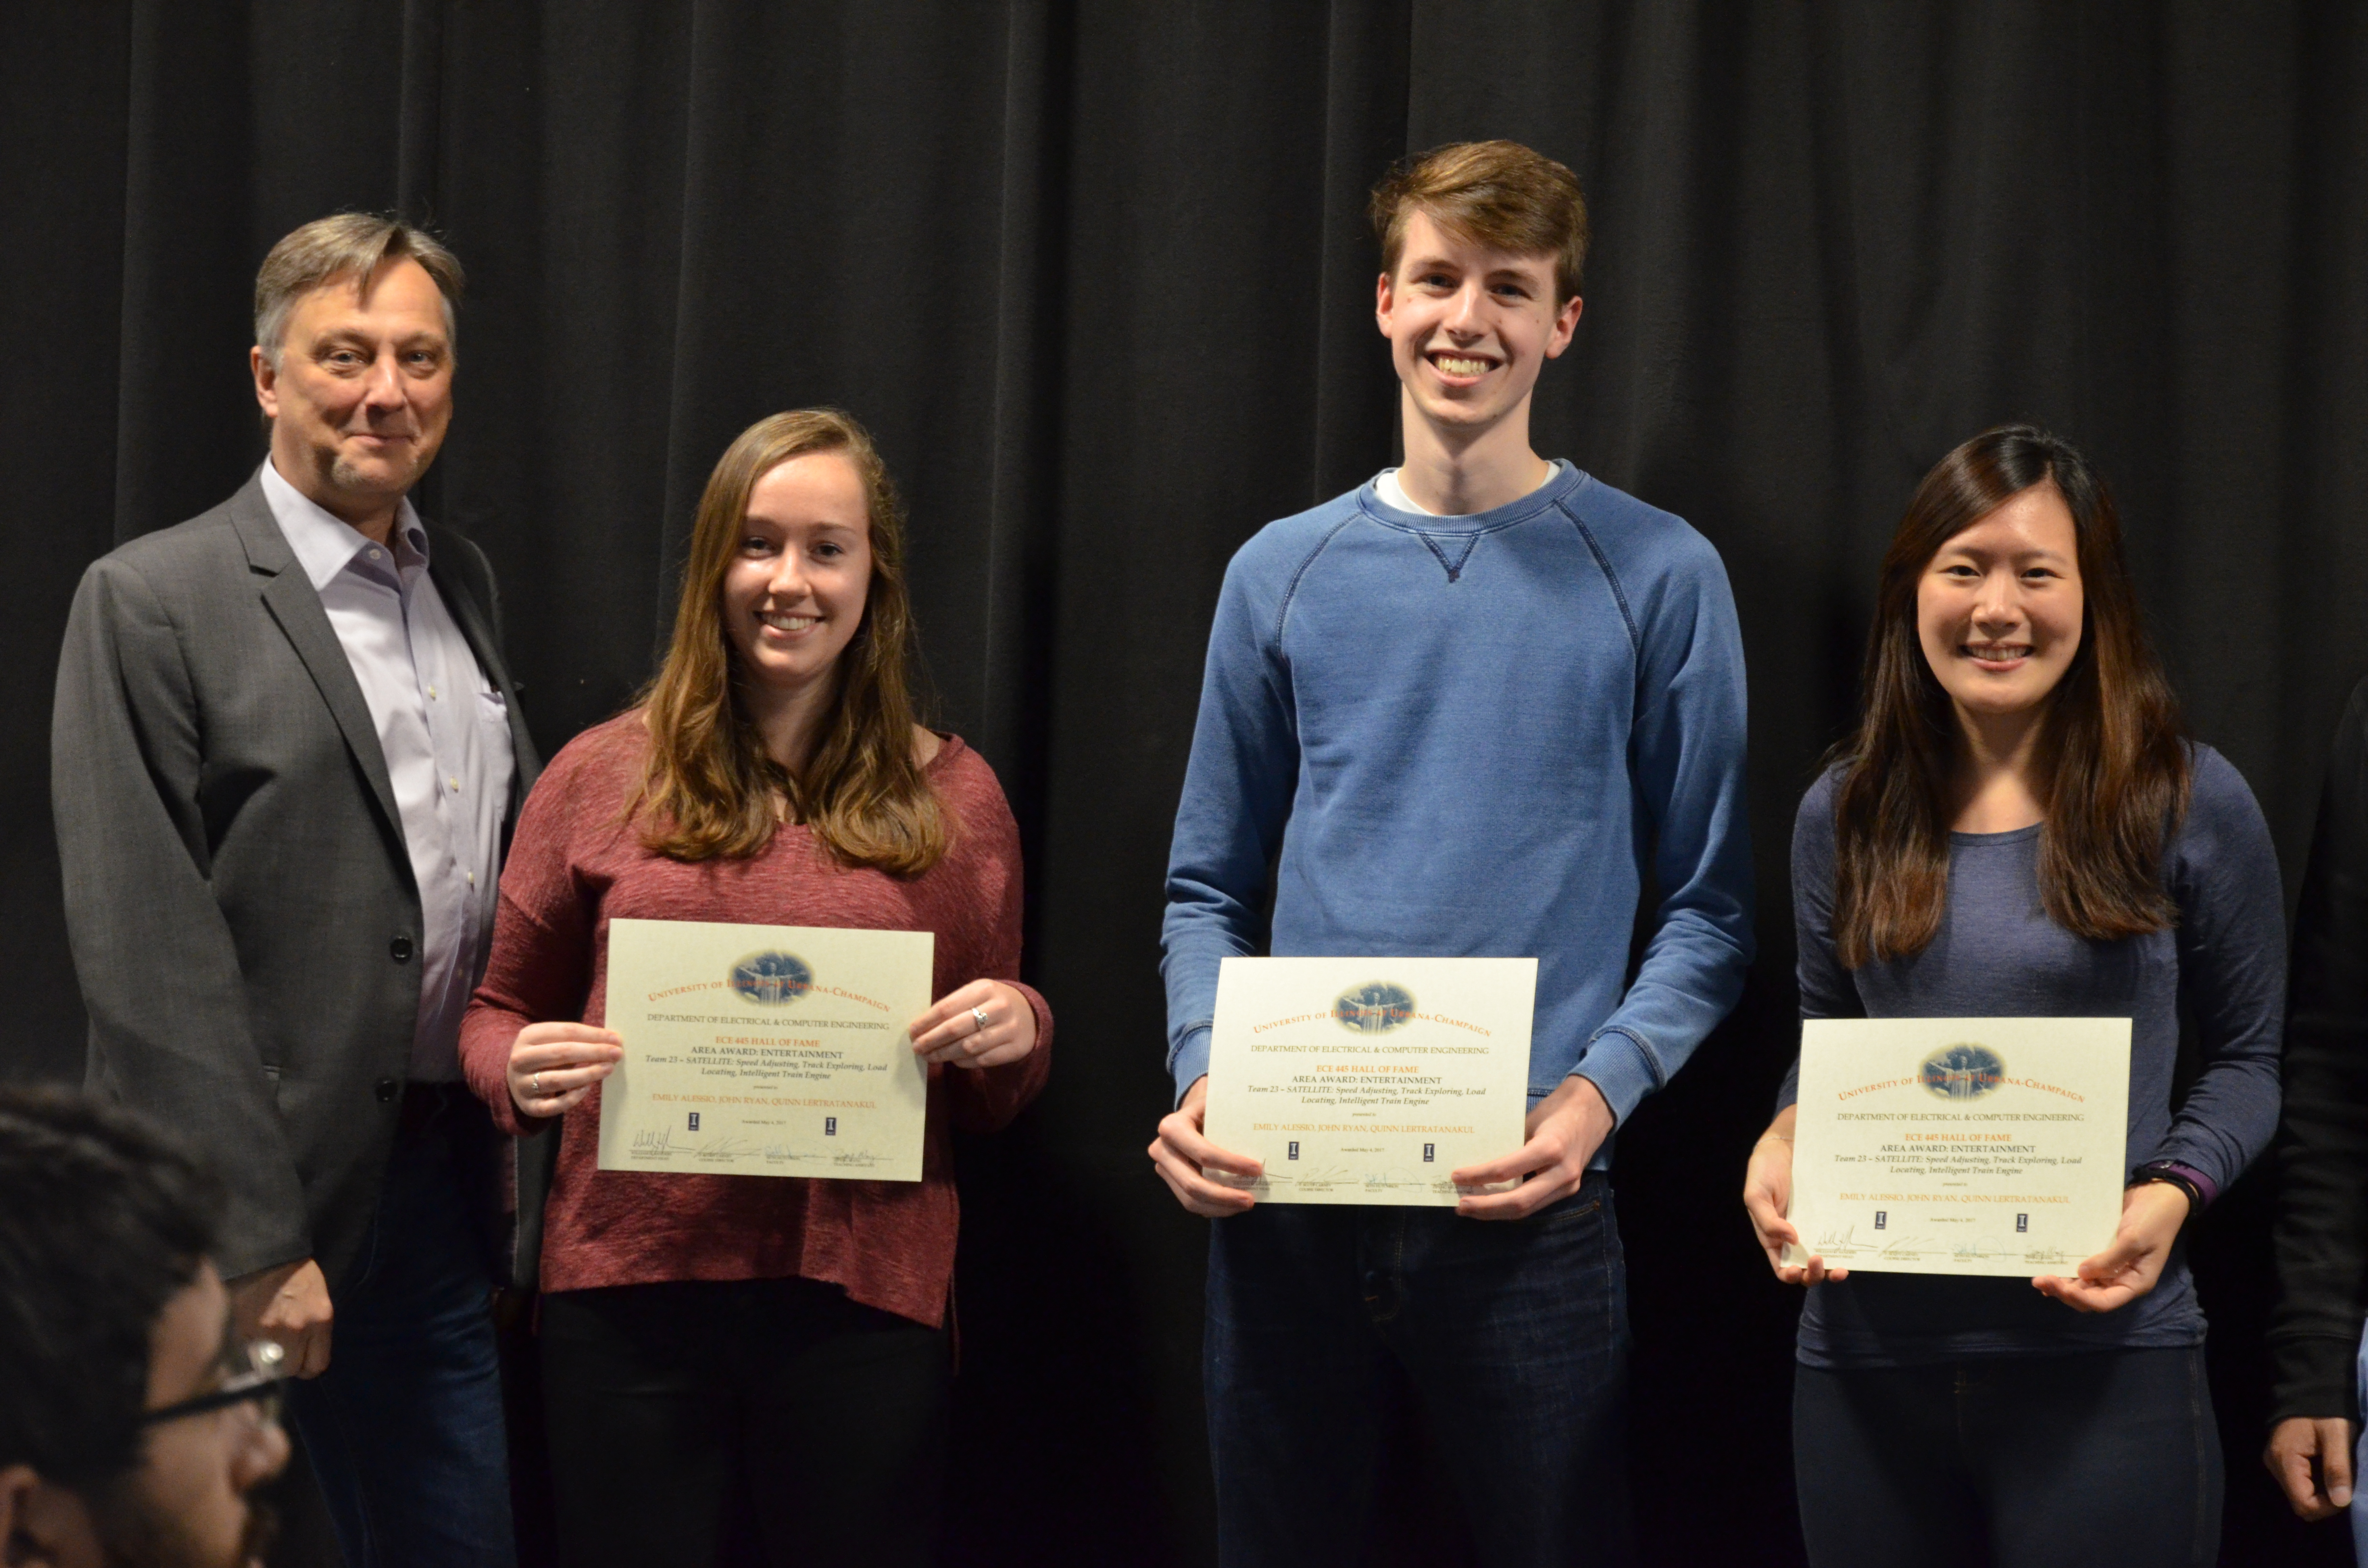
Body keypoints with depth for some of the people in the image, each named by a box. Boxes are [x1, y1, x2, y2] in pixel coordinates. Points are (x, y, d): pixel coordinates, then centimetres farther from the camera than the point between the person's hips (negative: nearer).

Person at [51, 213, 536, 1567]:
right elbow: (147, 950, -13)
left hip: (448, 1188, 6)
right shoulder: (151, 603, -8)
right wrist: (255, 1244, -17)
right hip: (257, 1214, -6)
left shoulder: (465, 586, 13)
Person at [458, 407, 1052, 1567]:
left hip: (863, 1296, 0)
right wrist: (522, 1071, -7)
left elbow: (991, 1101, 15)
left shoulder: (950, 796, 8)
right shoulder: (603, 774, 7)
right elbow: (500, 1014, 15)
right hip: (629, 1286, 0)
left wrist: (1017, 1032, -7)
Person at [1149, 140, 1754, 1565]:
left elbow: (1708, 905, 1)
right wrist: (1205, 1072, -6)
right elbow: (1210, 888, 13)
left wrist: (1599, 1092, -15)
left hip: (1530, 1199, -2)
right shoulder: (1284, 575, 8)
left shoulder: (1658, 576, 1)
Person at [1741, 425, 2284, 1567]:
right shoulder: (1845, 814, 8)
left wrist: (2170, 1194, -13)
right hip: (1868, 1350, 3)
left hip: (2104, 1348, -3)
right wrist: (1784, 1141, -3)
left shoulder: (2190, 805, -2)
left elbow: (2248, 1056, 4)